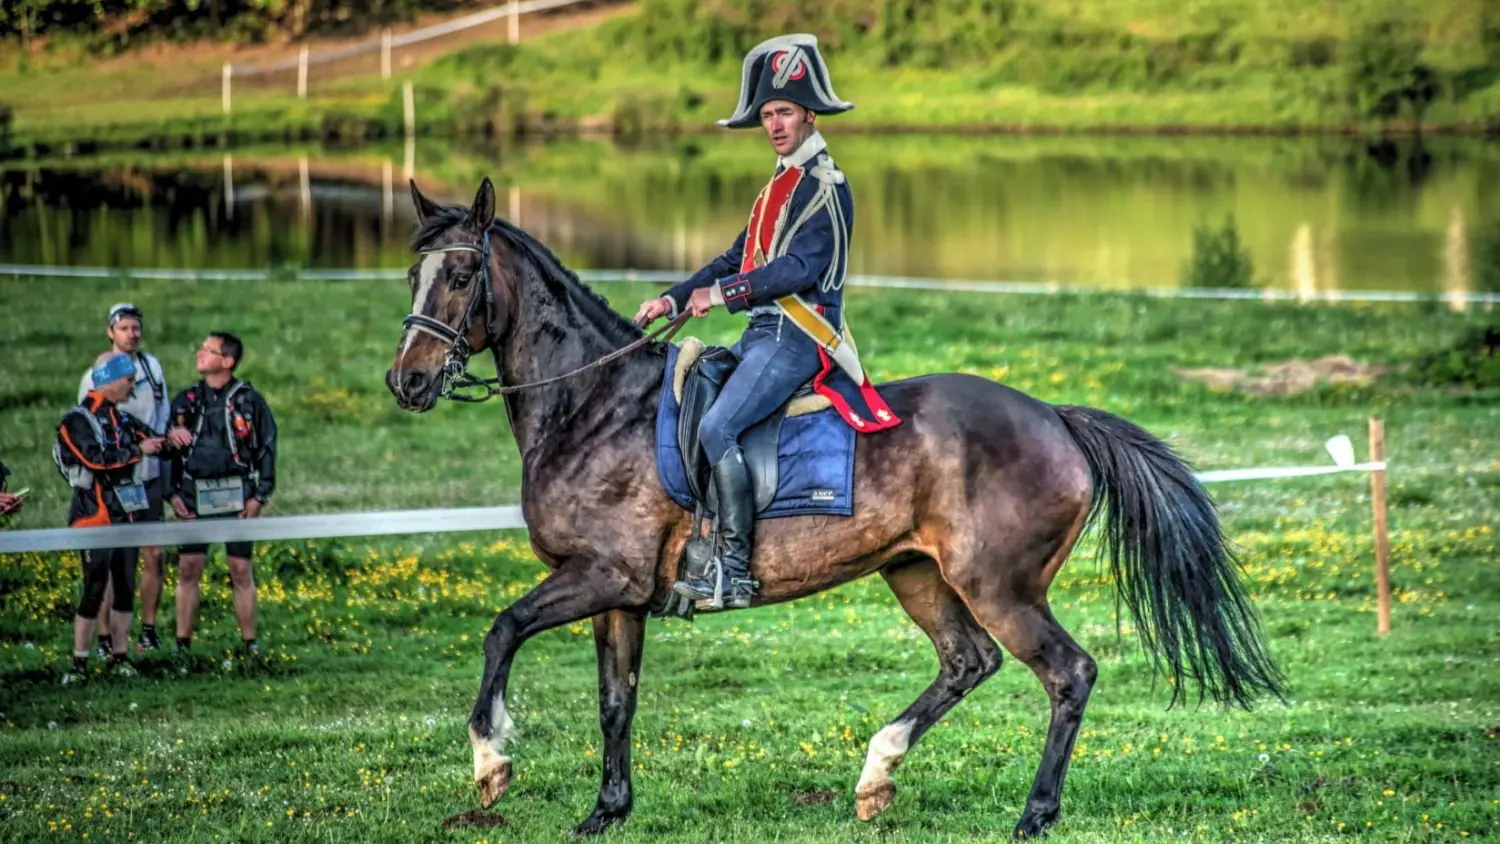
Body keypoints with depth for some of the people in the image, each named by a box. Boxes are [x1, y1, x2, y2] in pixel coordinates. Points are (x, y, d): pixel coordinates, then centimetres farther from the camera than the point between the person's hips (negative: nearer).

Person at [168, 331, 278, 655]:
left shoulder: (249, 400, 0)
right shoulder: (185, 401, 8)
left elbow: (267, 449, 2)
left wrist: (260, 496, -4)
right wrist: (172, 493, 3)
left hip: (236, 498, -2)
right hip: (194, 498, 2)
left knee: (241, 571, 1)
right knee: (188, 570, 0)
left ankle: (250, 643, 8)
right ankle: (182, 643, 7)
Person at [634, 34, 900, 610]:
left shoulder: (825, 187, -9)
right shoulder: (781, 184, 21)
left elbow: (799, 268, -19)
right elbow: (738, 258, 22)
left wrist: (722, 295, -16)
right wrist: (674, 300, 11)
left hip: (796, 339, -10)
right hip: (761, 334, 10)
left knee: (717, 426, -25)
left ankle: (733, 571, -27)